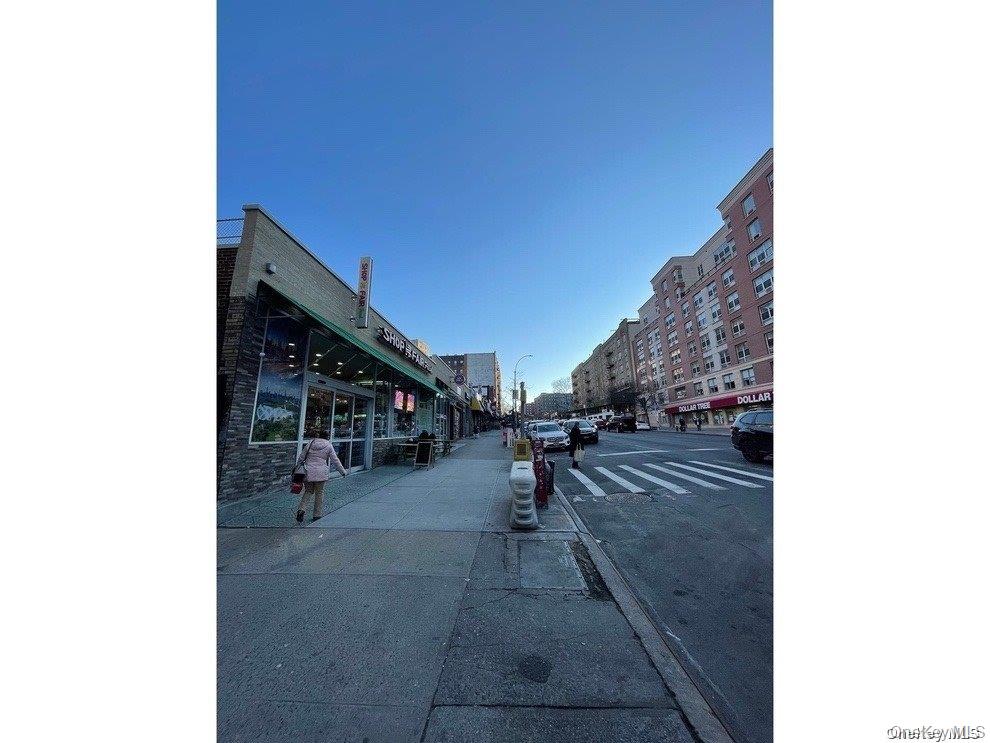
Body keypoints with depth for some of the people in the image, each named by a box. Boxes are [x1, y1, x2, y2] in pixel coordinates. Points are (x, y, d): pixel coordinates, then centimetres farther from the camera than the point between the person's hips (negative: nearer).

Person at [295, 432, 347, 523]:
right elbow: (335, 460, -2)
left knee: (308, 491, 17)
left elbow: (301, 457, 10)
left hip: (309, 472, 2)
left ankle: (301, 509, -3)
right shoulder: (329, 445, -3)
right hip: (321, 473, -2)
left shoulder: (310, 443, 4)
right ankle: (317, 515, 17)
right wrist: (343, 471, 5)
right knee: (319, 493, 9)